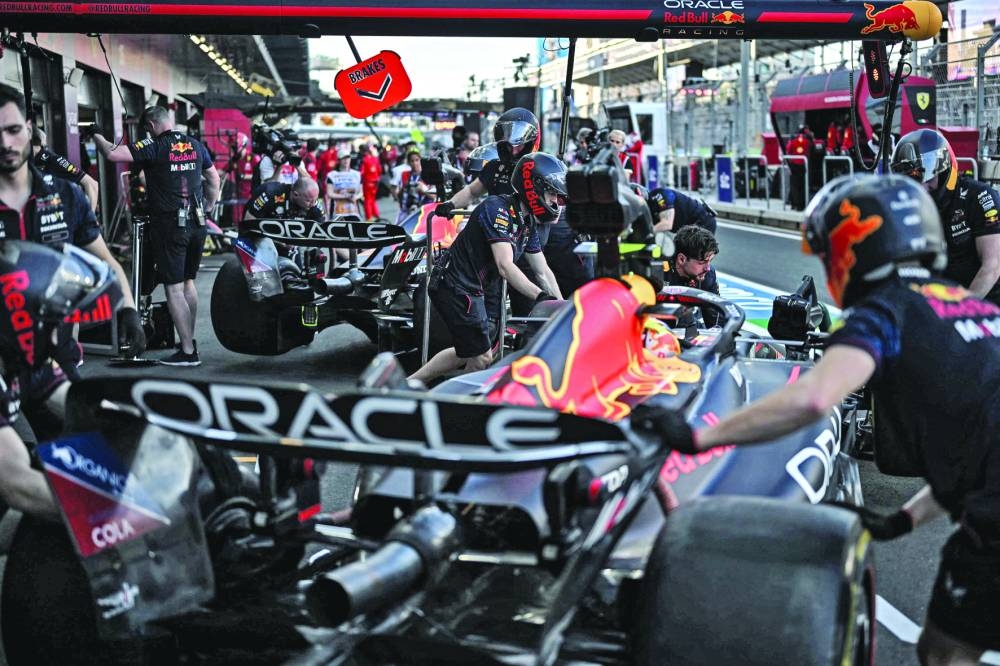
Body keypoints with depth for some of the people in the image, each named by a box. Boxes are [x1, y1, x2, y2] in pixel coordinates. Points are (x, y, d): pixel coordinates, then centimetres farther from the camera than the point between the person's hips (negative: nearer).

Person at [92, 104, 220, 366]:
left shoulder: (155, 146, -10)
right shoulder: (195, 145, 9)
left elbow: (113, 154, -17)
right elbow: (214, 179, 19)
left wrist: (97, 136, 1)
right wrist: (208, 207, 31)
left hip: (169, 225, -6)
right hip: (197, 224, 7)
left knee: (174, 289, -2)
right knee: (188, 282, 18)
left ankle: (188, 351, -4)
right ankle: (190, 340, 26)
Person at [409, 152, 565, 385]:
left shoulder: (528, 223, 8)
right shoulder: (498, 209, -21)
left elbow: (543, 272, 10)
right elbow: (505, 267, -30)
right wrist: (541, 297, -38)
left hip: (476, 291, 10)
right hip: (457, 286, -10)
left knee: (467, 353, 19)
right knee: (482, 358, -4)